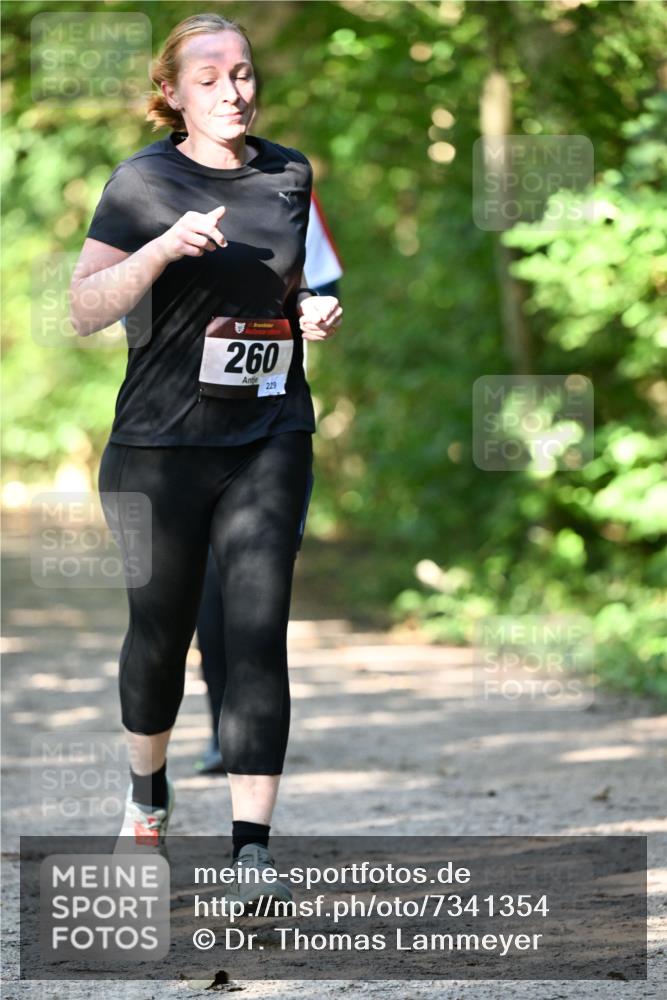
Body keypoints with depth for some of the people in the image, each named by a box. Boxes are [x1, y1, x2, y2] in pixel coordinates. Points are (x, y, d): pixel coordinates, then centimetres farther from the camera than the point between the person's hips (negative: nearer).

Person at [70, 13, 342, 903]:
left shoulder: (291, 175, 9)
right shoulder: (143, 181, -4)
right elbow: (85, 310, -11)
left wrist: (317, 312, 3)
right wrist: (162, 248, -25)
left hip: (271, 438, 2)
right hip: (162, 440, -2)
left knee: (259, 633, -9)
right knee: (161, 630, 11)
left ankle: (251, 847, -12)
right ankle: (148, 792, 40)